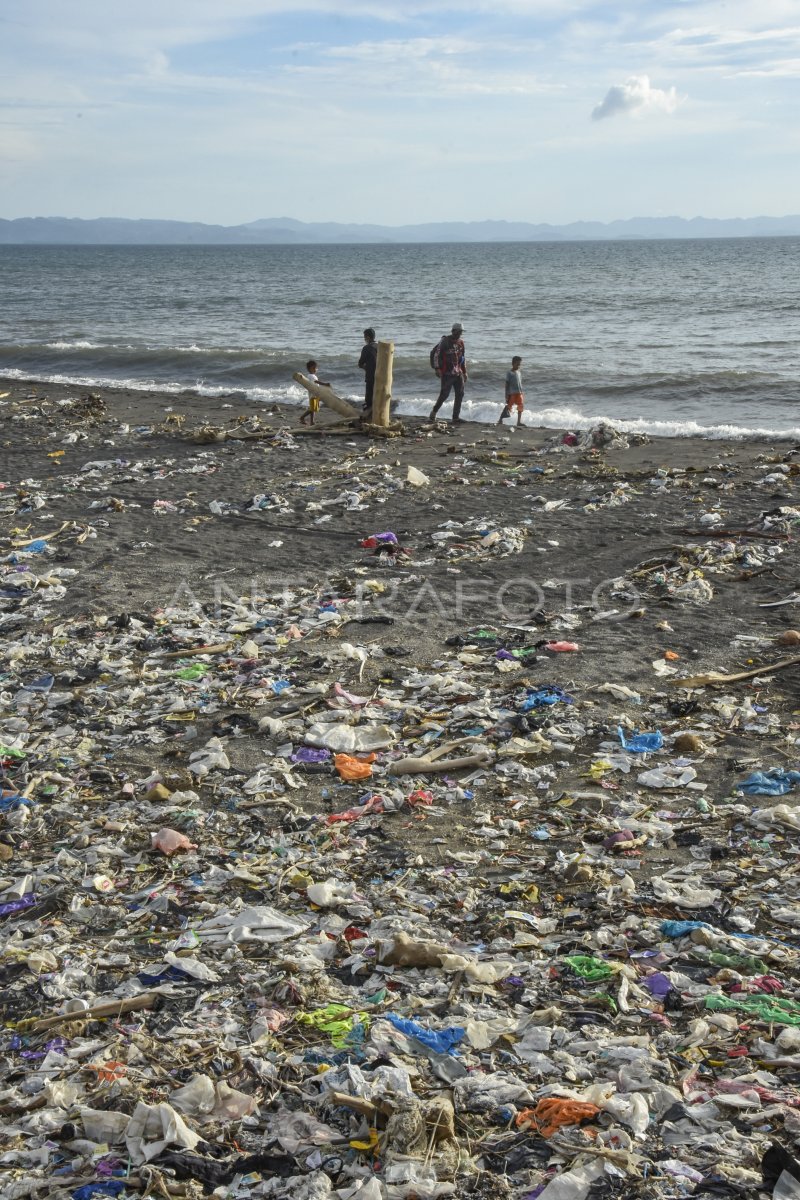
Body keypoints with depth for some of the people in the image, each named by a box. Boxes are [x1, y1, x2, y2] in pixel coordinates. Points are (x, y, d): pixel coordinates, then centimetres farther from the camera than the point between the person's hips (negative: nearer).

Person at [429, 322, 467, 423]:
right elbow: (438, 355, -8)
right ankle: (433, 412, 14)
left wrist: (464, 372, 20)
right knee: (444, 394, -6)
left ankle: (456, 417, 5)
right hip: (447, 373, -6)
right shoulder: (445, 341, -5)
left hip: (458, 373, 6)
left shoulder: (460, 343, 14)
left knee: (460, 394, 0)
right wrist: (438, 369, -15)